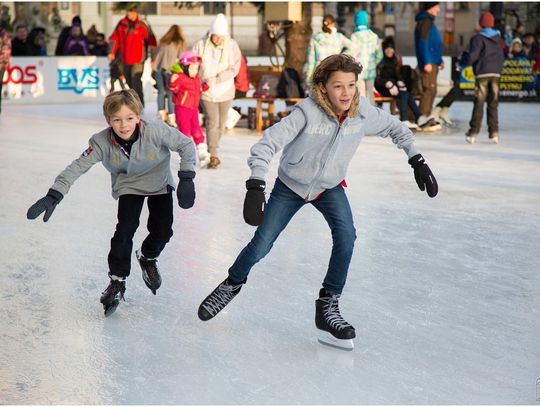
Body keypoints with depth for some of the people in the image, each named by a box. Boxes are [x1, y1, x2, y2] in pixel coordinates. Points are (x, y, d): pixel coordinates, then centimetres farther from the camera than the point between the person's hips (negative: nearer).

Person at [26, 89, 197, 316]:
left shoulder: (156, 131, -33)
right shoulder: (102, 142, -29)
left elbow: (186, 145, -21)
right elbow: (77, 167, -27)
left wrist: (186, 179, -27)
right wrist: (53, 196, -37)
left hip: (159, 183, 0)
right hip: (128, 186, 0)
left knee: (162, 231, -5)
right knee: (125, 230, -15)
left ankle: (148, 258, 29)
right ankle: (117, 281, 2)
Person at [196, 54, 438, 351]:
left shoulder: (363, 112, -20)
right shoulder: (308, 112, -32)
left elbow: (394, 128, 1)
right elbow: (267, 144, -36)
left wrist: (417, 161, -4)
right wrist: (256, 187, -47)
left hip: (329, 187, 3)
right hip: (290, 186, -2)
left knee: (346, 236, -22)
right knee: (261, 245, 1)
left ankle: (327, 306, -8)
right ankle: (233, 284, 33)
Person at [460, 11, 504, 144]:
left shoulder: (478, 38, -6)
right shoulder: (498, 38, 12)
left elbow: (472, 56, -14)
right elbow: (502, 57, 18)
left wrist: (462, 62, 3)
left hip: (482, 73, -4)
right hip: (496, 73, 4)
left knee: (479, 103, -4)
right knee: (493, 104, 7)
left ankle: (473, 133, -5)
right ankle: (494, 132, 3)